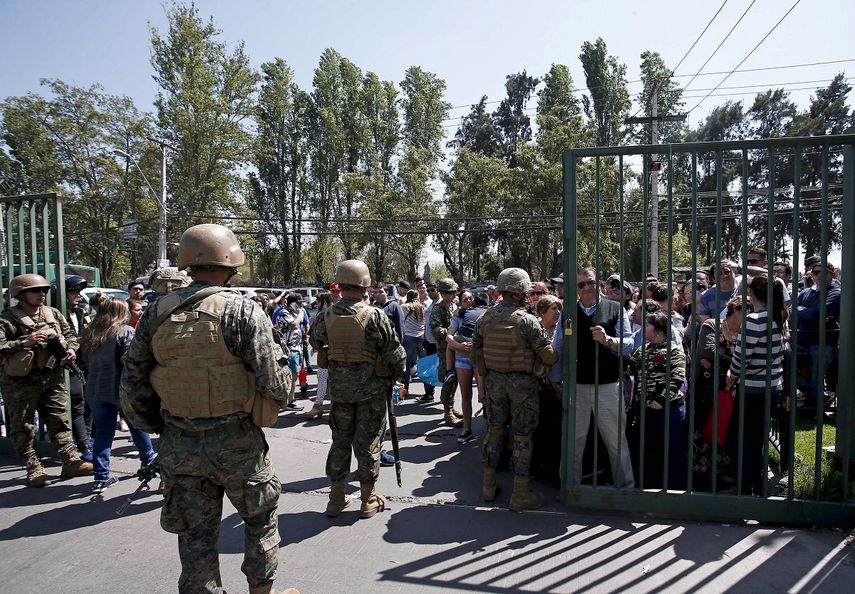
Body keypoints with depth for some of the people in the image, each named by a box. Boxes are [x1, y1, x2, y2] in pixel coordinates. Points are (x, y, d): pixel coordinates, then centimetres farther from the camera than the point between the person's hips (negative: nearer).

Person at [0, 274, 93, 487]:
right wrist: (24, 343, -26)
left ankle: (70, 460, 14)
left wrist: (71, 348, -1)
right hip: (21, 382, -4)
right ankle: (33, 468, 14)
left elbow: (70, 334, 18)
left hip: (53, 378, 4)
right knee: (23, 426, 5)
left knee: (59, 421, 9)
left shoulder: (53, 314, 7)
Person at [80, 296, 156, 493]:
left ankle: (101, 477, 8)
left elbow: (84, 361, 15)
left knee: (103, 432, 9)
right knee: (138, 426, 15)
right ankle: (148, 460, 32)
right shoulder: (126, 332, -11)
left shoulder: (88, 335, 9)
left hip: (95, 390, 5)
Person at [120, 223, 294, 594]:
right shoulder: (243, 311, -16)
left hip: (178, 445, 4)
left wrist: (158, 428, 16)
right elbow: (275, 384, -18)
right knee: (260, 520, 20)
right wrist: (283, 373, 4)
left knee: (196, 533, 19)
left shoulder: (156, 313, -1)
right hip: (236, 441, -3)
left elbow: (132, 386, 3)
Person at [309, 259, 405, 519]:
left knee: (340, 441, 16)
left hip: (339, 389, 3)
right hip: (371, 390, -3)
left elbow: (315, 342, 12)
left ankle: (336, 498, 26)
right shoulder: (375, 316, -16)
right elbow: (395, 353, -12)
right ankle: (368, 500, 20)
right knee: (368, 443, 8)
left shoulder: (326, 317, -5)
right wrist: (393, 377, 6)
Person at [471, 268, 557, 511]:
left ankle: (488, 487, 26)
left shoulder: (484, 319, -2)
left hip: (494, 381, 5)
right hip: (522, 383, -5)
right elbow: (549, 355, -16)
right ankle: (520, 494, 15)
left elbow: (475, 355, 4)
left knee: (494, 431, 16)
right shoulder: (528, 321, -17)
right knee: (522, 436, 6)